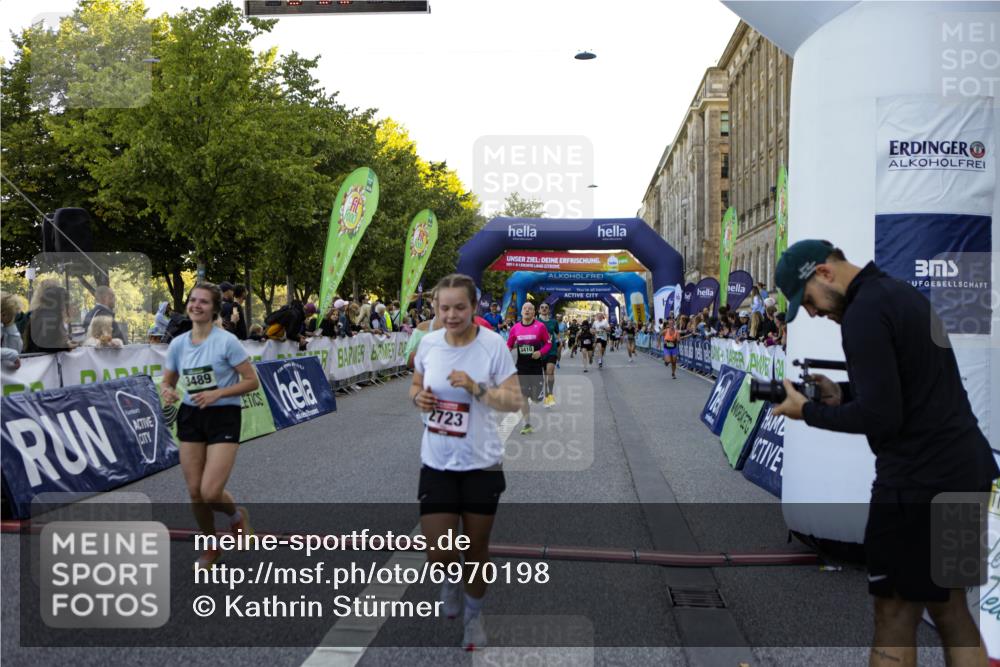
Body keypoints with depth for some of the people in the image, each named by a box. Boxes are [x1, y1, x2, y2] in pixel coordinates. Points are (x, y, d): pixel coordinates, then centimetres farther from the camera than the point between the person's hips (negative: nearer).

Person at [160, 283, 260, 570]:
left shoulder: (227, 341, -12)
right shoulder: (178, 344, 2)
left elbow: (251, 381, -11)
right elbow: (168, 382, 14)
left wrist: (217, 394, -21)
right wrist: (168, 392, -10)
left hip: (223, 417, -5)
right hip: (190, 417, 5)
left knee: (210, 493, -14)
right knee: (195, 491, 5)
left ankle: (237, 515, 22)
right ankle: (212, 548, 28)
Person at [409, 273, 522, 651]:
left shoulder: (493, 344, -13)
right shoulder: (428, 343, -3)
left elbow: (515, 401, -12)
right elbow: (416, 385, 13)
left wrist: (476, 388, -27)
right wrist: (418, 398, -10)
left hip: (481, 464, -2)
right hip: (437, 464, 2)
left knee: (477, 549, 11)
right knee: (438, 553, -1)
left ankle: (474, 616, 37)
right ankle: (450, 581, 37)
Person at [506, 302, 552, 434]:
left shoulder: (540, 326, -6)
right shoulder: (515, 328, 3)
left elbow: (548, 343, 1)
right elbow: (509, 345, 10)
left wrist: (540, 352, -16)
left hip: (536, 365, -2)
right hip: (521, 366, 2)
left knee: (535, 398, -2)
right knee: (523, 397, 3)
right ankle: (527, 424, 15)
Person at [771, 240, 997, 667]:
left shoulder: (863, 313, -16)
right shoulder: (903, 293, 13)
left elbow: (880, 417, -20)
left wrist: (809, 412, -7)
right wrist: (843, 393, 11)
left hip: (920, 483, -10)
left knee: (896, 616, 0)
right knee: (949, 608, 18)